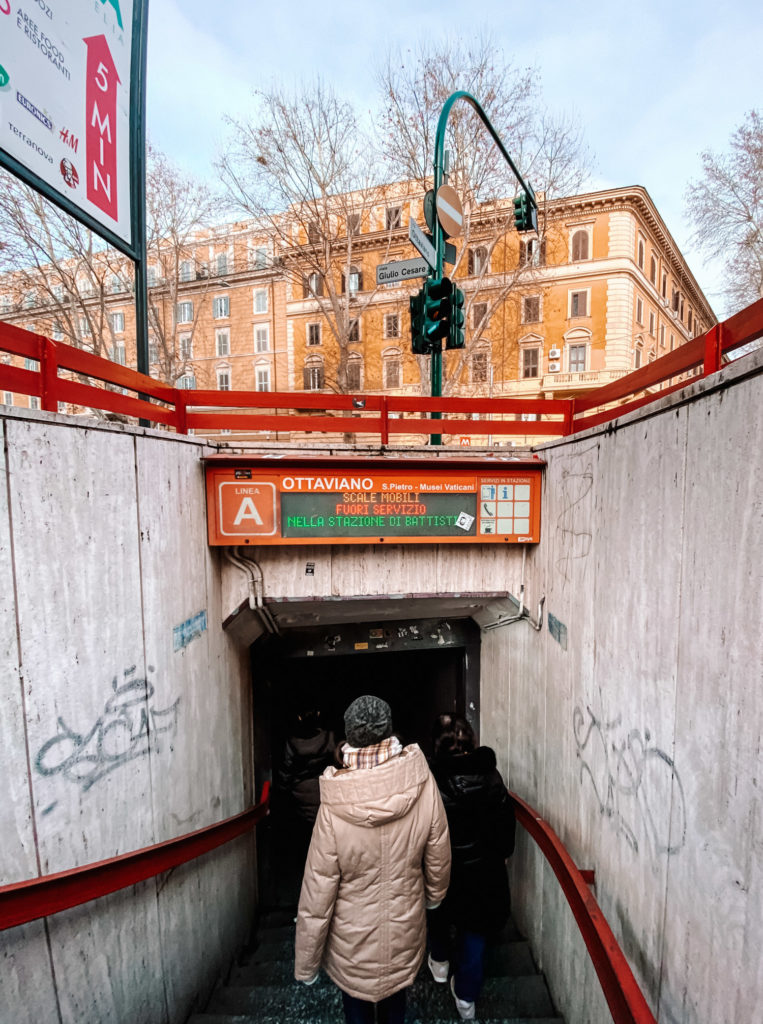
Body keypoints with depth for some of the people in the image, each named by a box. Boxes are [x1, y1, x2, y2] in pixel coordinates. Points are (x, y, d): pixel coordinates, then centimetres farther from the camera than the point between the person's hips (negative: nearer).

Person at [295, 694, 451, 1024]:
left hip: (352, 947, -1)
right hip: (404, 937, 2)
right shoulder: (421, 783, -26)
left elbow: (317, 893, -19)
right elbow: (438, 854, -9)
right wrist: (434, 894, 13)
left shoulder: (334, 809, -30)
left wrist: (305, 963, -1)